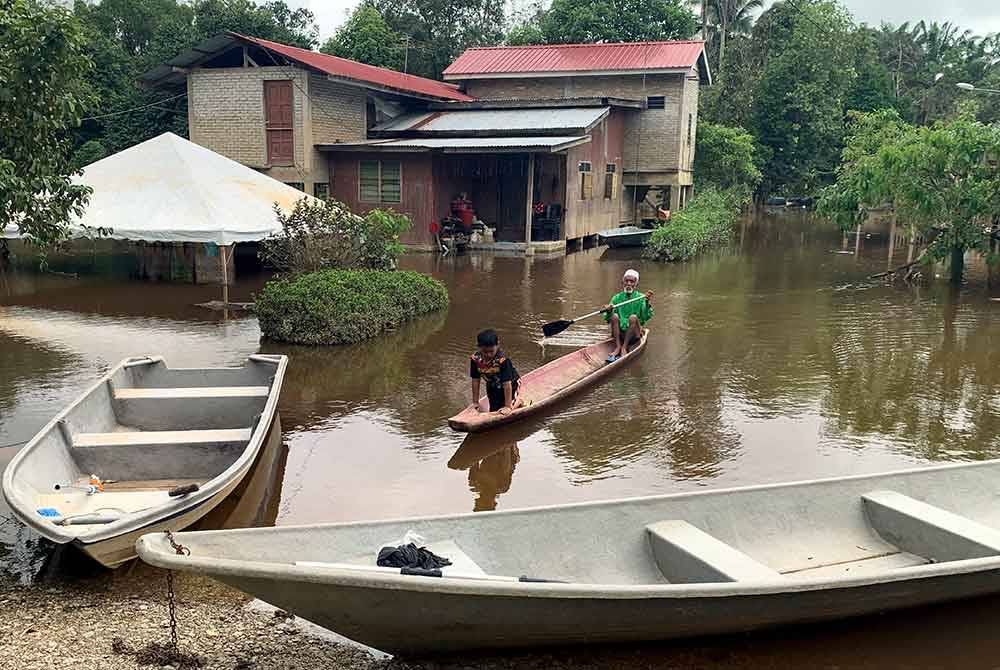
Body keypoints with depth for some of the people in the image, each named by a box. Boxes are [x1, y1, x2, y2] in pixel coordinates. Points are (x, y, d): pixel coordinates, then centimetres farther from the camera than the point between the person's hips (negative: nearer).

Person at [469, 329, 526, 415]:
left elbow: (507, 384, -34)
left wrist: (508, 406, -33)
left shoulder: (502, 360, -37)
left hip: (510, 384, -5)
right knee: (493, 410, 8)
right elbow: (475, 381, -12)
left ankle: (517, 402, 16)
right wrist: (475, 402, -9)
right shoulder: (475, 359, -23)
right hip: (492, 385, 5)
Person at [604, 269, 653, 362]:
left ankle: (624, 347, -21)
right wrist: (608, 312, -21)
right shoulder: (616, 298, 6)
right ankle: (618, 347, -23)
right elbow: (608, 320, 1)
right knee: (614, 316, -23)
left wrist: (648, 303, -28)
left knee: (633, 317, -28)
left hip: (633, 334, -2)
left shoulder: (641, 298, 1)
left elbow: (646, 317, -13)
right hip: (619, 333, 2)